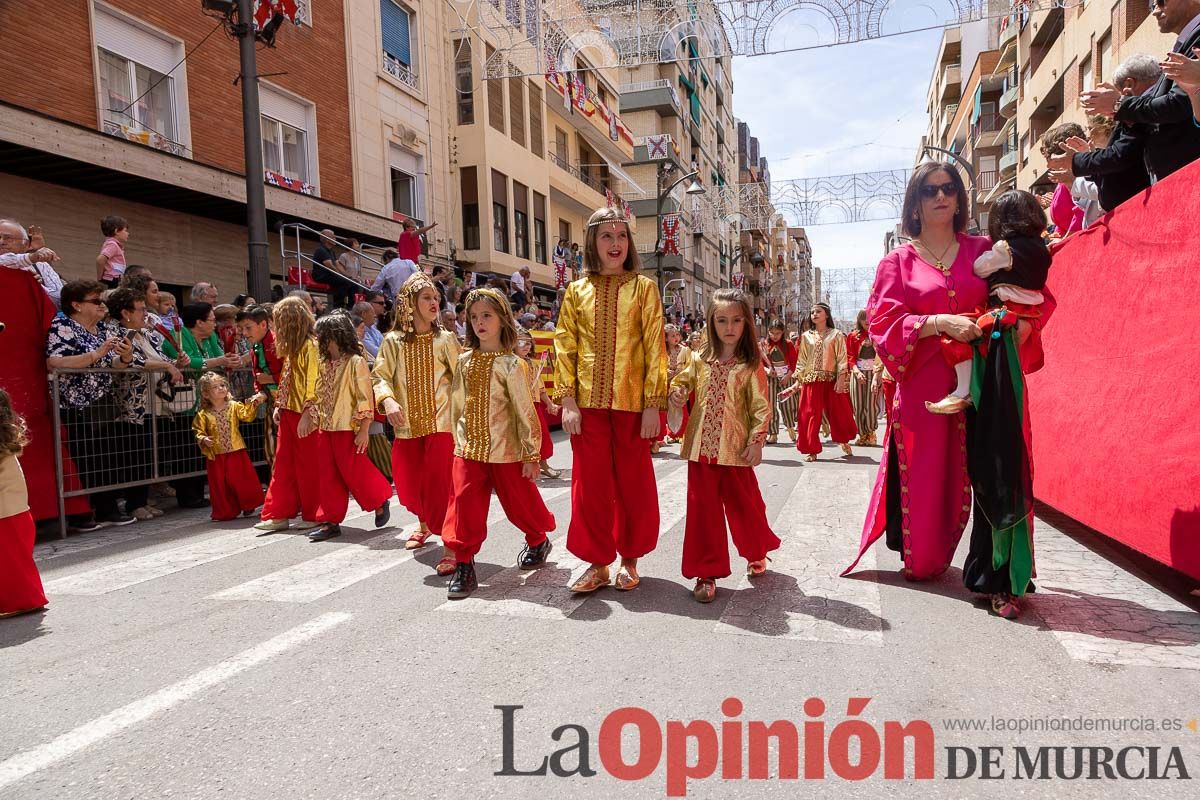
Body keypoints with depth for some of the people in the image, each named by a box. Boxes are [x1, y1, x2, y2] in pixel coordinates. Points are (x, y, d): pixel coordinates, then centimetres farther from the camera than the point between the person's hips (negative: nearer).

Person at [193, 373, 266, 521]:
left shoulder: (234, 406, 1)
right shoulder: (203, 414, 0)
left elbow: (247, 415, -11)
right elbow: (198, 431, 3)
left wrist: (254, 404, -25)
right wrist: (203, 440, -16)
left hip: (236, 452, 0)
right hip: (216, 456, 0)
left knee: (242, 480, 5)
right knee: (220, 485, 6)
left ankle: (248, 506, 22)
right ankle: (224, 512, 17)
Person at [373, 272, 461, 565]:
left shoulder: (445, 339, 0)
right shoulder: (393, 341, 2)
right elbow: (380, 376, 1)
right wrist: (387, 400, -18)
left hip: (440, 422, -2)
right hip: (407, 425, 3)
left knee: (440, 484, -9)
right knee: (409, 485, 13)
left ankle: (451, 545, 0)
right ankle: (424, 523, 42)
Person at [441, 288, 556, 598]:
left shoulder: (511, 364, -11)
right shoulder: (464, 361, 4)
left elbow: (526, 412, -11)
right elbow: (457, 404, 13)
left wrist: (531, 455, -11)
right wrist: (458, 440, 14)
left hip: (506, 451, -3)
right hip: (469, 450, 4)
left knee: (520, 504, 10)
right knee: (465, 506, -3)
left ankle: (538, 541, 39)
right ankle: (463, 564, 10)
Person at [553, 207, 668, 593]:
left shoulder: (644, 288, 3)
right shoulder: (577, 291, 8)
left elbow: (655, 347, -2)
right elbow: (564, 348, 5)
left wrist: (652, 403, -8)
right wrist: (567, 401, -4)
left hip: (631, 400, -1)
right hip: (588, 401, 2)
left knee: (633, 481, 7)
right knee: (590, 481, 5)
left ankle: (630, 559, 24)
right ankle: (597, 562, 19)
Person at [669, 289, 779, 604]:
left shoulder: (751, 365, -2)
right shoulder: (700, 360, 6)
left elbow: (762, 407, -4)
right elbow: (681, 381, 18)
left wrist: (756, 440, -11)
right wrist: (677, 395, -4)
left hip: (735, 448, -2)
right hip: (701, 447, 3)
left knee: (744, 505, 11)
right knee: (703, 509, 4)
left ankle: (757, 553, 40)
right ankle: (707, 573, 15)